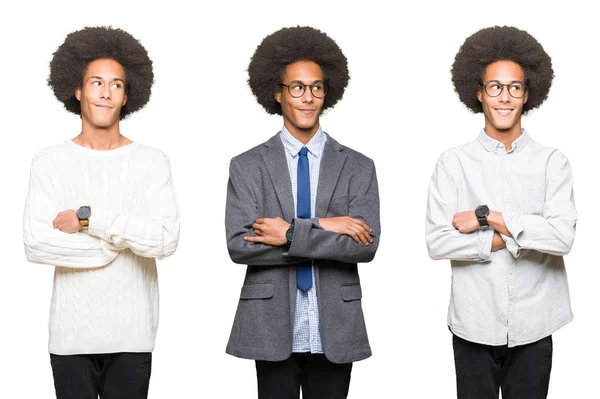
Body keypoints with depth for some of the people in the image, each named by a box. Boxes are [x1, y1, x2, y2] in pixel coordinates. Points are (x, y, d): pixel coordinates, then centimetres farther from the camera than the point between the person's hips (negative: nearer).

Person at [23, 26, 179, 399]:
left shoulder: (152, 162, 0)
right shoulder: (50, 162, 1)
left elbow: (166, 241, -13)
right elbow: (36, 244, -10)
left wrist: (88, 218, -14)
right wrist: (120, 238, -10)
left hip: (132, 335, 0)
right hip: (71, 333, 0)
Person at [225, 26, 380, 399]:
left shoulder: (358, 167, 4)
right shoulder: (247, 166, 2)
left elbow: (366, 245, -8)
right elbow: (239, 244, -10)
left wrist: (292, 234, -16)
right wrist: (321, 227, -15)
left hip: (334, 332, 1)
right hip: (271, 330, -1)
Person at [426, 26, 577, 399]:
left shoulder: (552, 161, 0)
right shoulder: (454, 162, -1)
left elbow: (563, 236, -13)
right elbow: (437, 242, -9)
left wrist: (486, 217, -13)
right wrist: (515, 237, -12)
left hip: (532, 326, 0)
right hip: (474, 324, 0)